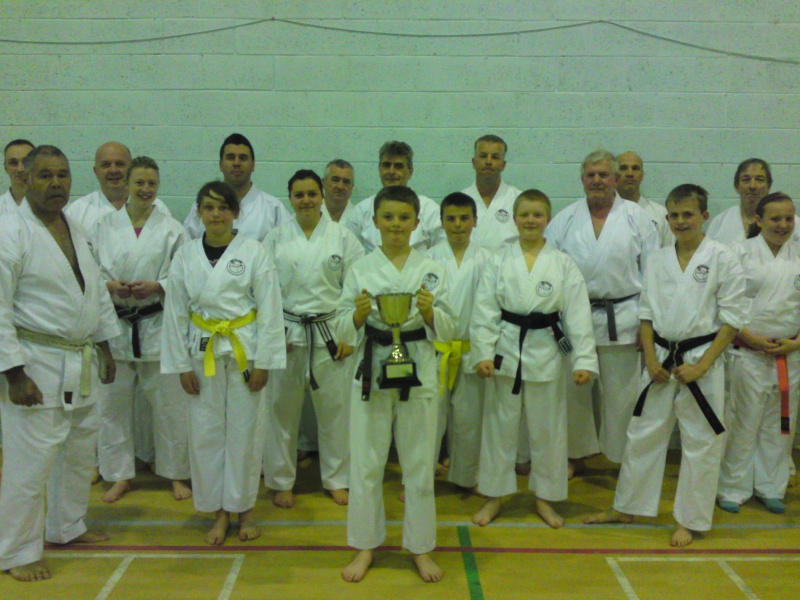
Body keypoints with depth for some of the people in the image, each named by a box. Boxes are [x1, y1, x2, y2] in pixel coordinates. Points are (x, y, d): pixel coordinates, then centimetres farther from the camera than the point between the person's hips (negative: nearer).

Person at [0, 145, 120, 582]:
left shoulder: (77, 229, 10)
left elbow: (97, 290, 18)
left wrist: (105, 348, 16)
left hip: (81, 363, 8)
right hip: (36, 364, -8)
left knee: (79, 452, 20)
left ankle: (67, 527, 40)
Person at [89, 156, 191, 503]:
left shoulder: (172, 228, 0)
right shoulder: (103, 225, 4)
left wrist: (158, 286, -17)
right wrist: (107, 285, -14)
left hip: (158, 325, -1)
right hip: (115, 323, 2)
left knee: (170, 403, 5)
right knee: (112, 403, 8)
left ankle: (175, 474, 23)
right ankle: (120, 475, 26)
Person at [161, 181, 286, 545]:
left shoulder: (253, 253, -5)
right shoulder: (185, 255, 3)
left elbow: (269, 310, -5)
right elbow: (176, 313, 5)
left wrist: (263, 362, -8)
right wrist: (182, 365, 2)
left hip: (245, 351, -2)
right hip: (203, 353, 2)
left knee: (245, 433, 4)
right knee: (205, 433, 6)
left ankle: (243, 509, 23)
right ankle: (219, 513, 22)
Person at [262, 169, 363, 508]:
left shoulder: (342, 238, 1)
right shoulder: (276, 239, 4)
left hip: (331, 336, 0)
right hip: (286, 335, 1)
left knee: (335, 409, 6)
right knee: (282, 409, 7)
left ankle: (336, 479, 25)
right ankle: (282, 482, 24)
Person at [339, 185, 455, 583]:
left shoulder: (432, 270, 2)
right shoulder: (360, 270, 1)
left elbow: (447, 331, 2)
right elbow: (344, 330, 2)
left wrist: (429, 312, -18)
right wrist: (358, 314, -19)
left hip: (418, 370, 0)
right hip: (371, 370, 0)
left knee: (419, 463, 9)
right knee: (366, 464, 7)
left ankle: (421, 547, 27)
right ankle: (365, 546, 26)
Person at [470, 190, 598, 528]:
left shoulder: (563, 263, -1)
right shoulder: (500, 261, 0)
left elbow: (578, 314, -4)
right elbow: (485, 310, -2)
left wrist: (584, 360, -10)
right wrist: (483, 353, -10)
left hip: (547, 353, 0)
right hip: (506, 350, 0)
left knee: (548, 429, 10)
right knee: (500, 426, 9)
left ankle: (545, 498, 29)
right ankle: (494, 496, 25)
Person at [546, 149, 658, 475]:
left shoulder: (637, 217, 3)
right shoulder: (565, 219, 6)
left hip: (622, 320, -1)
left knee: (622, 394, 5)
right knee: (574, 393, 9)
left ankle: (625, 457, 21)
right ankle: (576, 455, 26)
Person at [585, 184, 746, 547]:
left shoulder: (722, 259, -7)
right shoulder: (657, 261, 5)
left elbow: (732, 318, -8)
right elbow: (646, 312, 9)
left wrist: (701, 366, -13)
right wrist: (650, 359, -3)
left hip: (701, 360, -4)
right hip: (660, 361, 4)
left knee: (701, 443, 4)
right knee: (643, 434, 11)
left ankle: (688, 521, 20)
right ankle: (625, 508, 27)